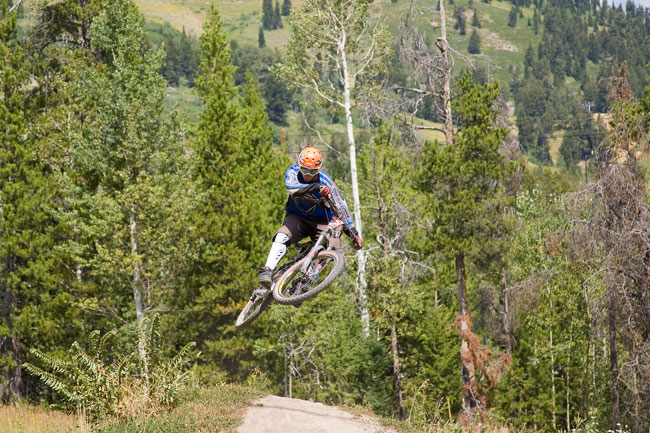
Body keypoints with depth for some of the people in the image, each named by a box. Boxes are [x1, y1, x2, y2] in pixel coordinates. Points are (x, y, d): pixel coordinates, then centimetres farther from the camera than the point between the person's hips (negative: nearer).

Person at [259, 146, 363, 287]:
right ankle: (267, 271, -32)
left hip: (320, 221, 0)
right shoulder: (292, 172, -16)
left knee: (333, 248, -24)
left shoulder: (325, 181, -18)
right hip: (297, 217, 0)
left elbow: (340, 206, -13)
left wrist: (353, 232, -18)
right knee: (281, 237, -29)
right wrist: (316, 187, -54)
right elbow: (292, 188, -39)